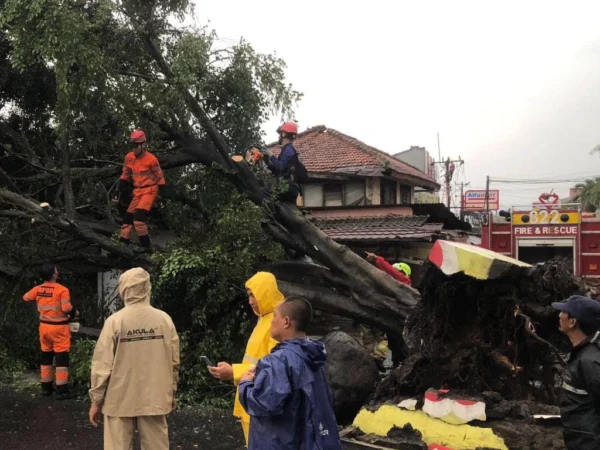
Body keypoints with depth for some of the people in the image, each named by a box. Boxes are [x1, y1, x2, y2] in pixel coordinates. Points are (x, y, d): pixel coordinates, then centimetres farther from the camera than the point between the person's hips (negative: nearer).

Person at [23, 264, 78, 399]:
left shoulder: (37, 289, 2)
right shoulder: (62, 290, -17)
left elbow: (26, 297, 20)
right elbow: (67, 308, -24)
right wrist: (75, 312, -4)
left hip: (44, 326, 6)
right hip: (59, 327, -6)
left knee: (46, 356, 17)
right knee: (61, 358, -1)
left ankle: (46, 387, 24)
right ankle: (62, 390, -2)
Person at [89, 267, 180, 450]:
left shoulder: (115, 321, -11)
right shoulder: (164, 319, -3)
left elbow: (102, 365, -9)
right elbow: (174, 362, 3)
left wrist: (96, 400, 2)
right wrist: (171, 393, 17)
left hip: (121, 400, -2)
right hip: (154, 398, 2)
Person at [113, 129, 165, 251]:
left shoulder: (151, 159, -15)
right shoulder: (129, 157, 3)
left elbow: (160, 178, -7)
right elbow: (125, 176, 15)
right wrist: (119, 191, 9)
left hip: (149, 191, -7)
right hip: (137, 191, 7)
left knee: (139, 216, -21)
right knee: (127, 217, 4)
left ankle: (145, 246, -14)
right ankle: (123, 244, 14)